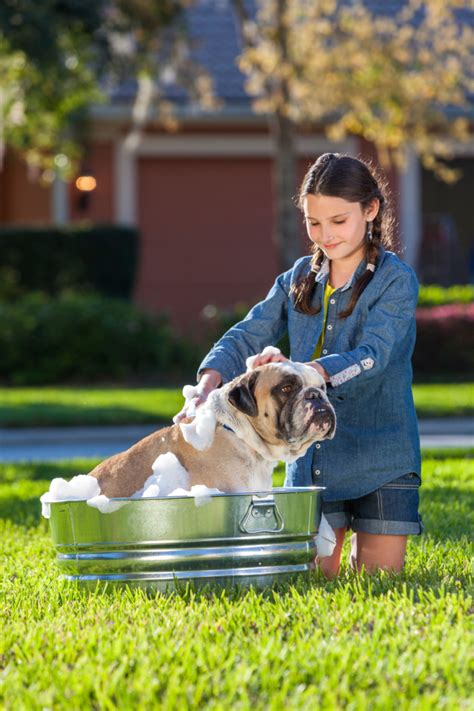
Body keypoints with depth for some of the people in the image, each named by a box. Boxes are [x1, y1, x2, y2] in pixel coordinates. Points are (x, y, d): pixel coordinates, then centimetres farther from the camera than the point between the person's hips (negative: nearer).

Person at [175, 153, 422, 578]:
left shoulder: (396, 280, -8)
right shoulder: (300, 280, 8)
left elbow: (372, 356, -23)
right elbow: (248, 336, -1)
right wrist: (209, 386, -22)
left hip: (381, 460, -4)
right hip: (311, 459, 4)